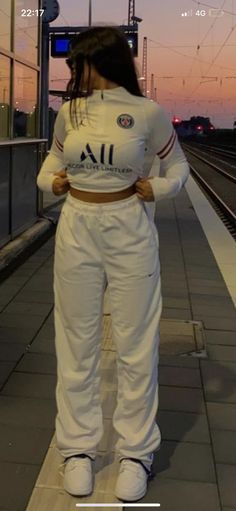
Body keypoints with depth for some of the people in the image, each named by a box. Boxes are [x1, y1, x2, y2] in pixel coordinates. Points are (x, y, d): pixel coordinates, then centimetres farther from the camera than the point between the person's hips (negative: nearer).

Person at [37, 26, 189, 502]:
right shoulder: (69, 112, 5)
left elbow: (177, 165, 7)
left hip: (130, 234, -3)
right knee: (76, 343, 8)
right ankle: (77, 447, 22)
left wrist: (158, 189, -11)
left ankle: (136, 451, 19)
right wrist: (49, 179, 1)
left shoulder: (147, 112, -5)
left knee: (136, 345, 4)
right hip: (76, 231, 4)